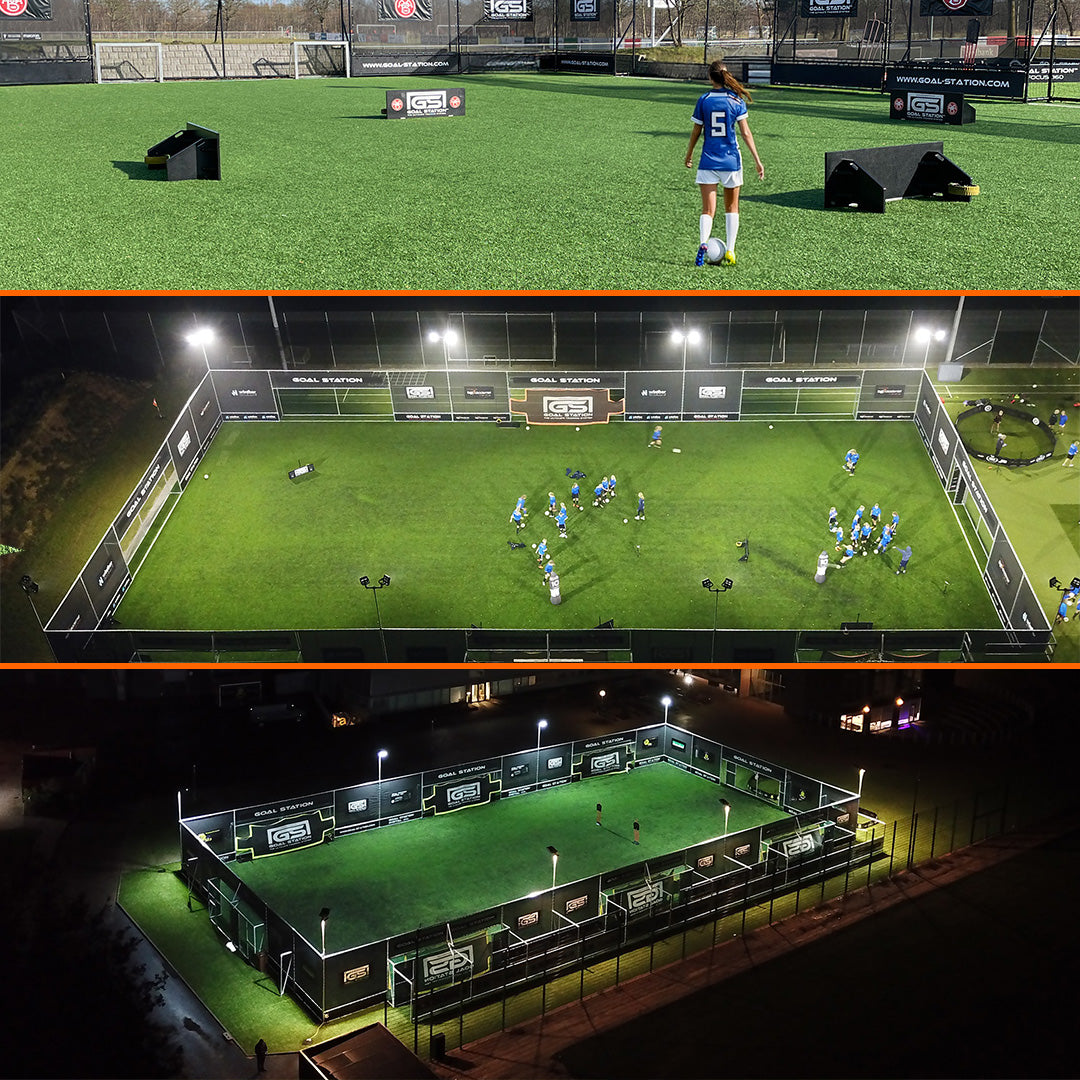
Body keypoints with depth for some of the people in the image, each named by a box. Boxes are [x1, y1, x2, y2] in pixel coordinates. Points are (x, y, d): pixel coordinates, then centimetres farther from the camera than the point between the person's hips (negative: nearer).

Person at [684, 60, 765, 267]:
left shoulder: (704, 100, -2)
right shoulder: (737, 100, -3)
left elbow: (696, 132, 4)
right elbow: (745, 133, -6)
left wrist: (689, 156, 19)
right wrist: (757, 160, -3)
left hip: (708, 161, 0)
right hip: (731, 160, 0)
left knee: (708, 210, -1)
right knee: (732, 208, 16)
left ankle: (703, 242, -28)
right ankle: (729, 251, 12)